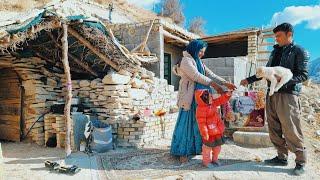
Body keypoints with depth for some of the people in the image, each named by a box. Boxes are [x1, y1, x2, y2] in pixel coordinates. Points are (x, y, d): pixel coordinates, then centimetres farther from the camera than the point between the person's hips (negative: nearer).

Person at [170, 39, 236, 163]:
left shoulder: (198, 62, 18)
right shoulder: (186, 60, -8)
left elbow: (211, 75, 13)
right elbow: (197, 76, -18)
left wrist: (226, 83, 4)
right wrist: (214, 85, -18)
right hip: (190, 97, -8)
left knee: (197, 122, 10)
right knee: (187, 123, -4)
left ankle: (195, 147, 20)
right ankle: (182, 152, 4)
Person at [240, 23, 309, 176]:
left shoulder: (299, 51, 0)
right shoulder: (275, 51, 19)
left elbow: (304, 75, -8)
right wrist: (249, 80, 17)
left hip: (287, 95, -6)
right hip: (272, 94, 7)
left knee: (291, 130, -6)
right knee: (274, 129, 8)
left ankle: (300, 161, 9)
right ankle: (282, 157, 20)